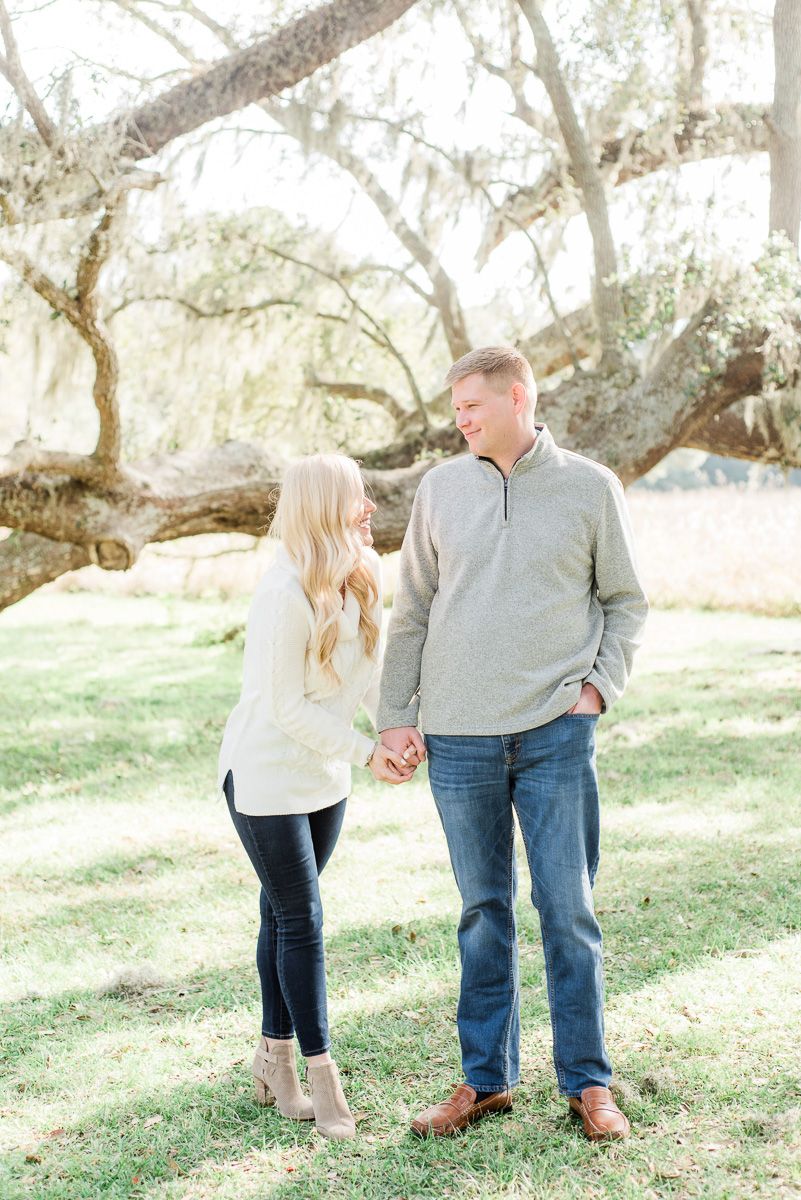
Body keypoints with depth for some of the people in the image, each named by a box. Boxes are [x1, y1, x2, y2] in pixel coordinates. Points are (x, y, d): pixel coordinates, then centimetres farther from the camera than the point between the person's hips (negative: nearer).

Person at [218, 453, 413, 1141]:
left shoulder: (359, 584, -2)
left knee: (286, 915, 15)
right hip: (266, 777, -7)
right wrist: (365, 751, -18)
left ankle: (275, 1059, 26)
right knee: (300, 921, -2)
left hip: (325, 777, 7)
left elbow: (372, 672, 5)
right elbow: (285, 705, -21)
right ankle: (319, 1071, 9)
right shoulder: (287, 594, -25)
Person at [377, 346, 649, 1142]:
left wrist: (600, 684, -5)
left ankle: (586, 1082, 14)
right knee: (483, 913, 11)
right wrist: (395, 712, 6)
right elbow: (411, 608, 11)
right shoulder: (441, 487, 6)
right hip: (458, 737, 2)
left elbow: (626, 601, 8)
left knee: (568, 911, 2)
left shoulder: (589, 487, 1)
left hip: (555, 733, -2)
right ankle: (485, 1078, 21)